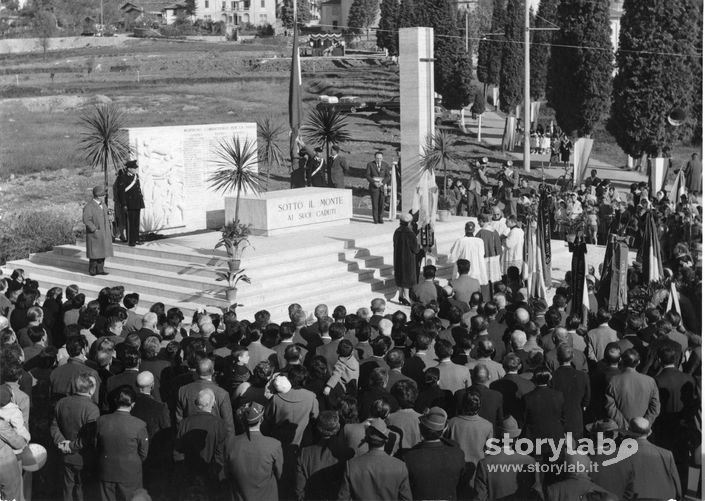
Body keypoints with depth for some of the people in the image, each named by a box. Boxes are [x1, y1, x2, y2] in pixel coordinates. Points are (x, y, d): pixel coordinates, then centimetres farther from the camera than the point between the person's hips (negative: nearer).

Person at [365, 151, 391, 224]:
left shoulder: (385, 165, 7)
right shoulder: (370, 164, 3)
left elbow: (388, 176, 4)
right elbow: (367, 175, 1)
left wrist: (382, 182, -12)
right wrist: (374, 182, -13)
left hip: (383, 186, 1)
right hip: (374, 186, -1)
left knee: (382, 203, -2)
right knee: (375, 203, -6)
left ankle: (380, 218, 8)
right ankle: (375, 219, -1)